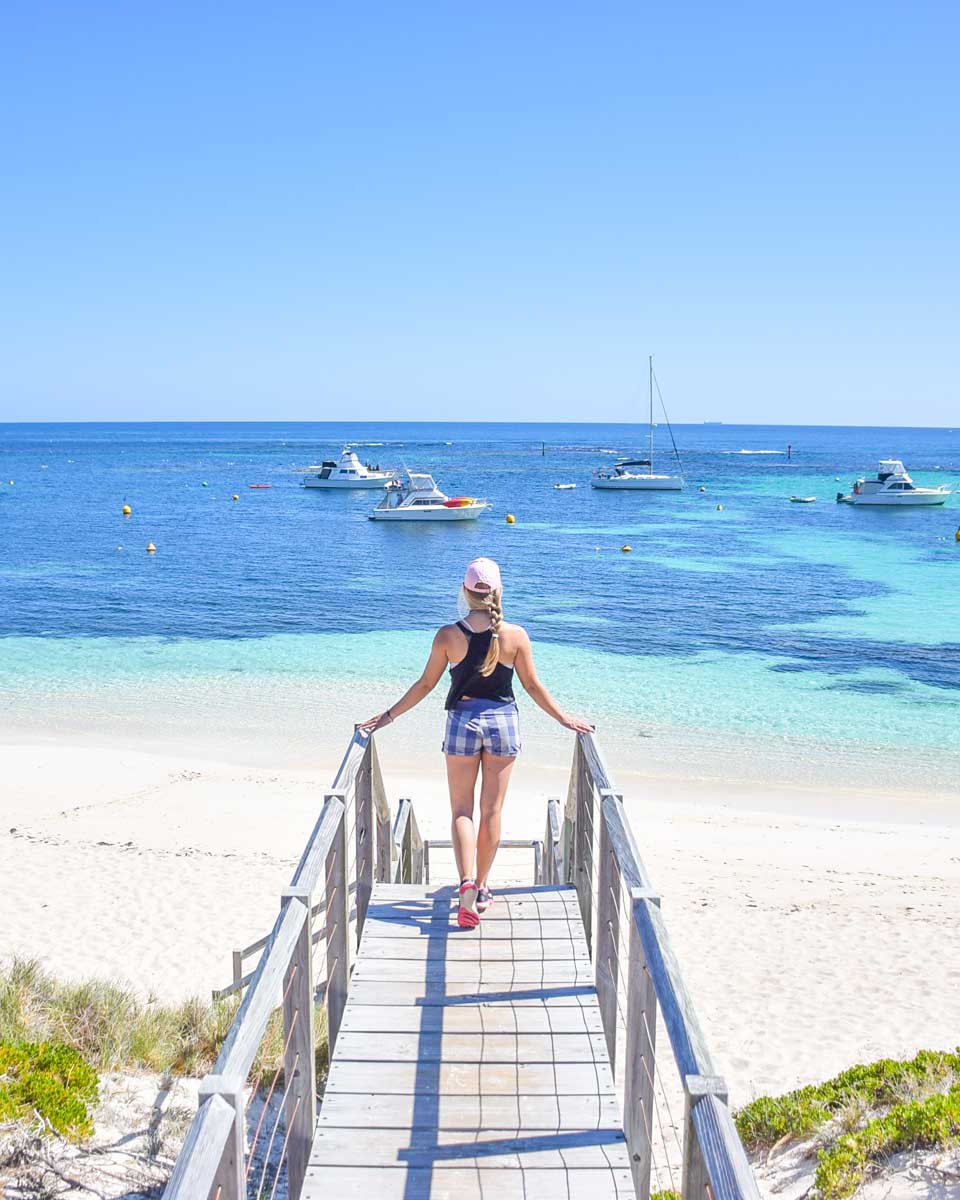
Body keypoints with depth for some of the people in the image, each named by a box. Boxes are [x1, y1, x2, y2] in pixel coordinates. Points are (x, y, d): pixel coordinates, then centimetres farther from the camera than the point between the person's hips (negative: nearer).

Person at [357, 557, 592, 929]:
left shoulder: (448, 635, -8)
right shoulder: (515, 636, -7)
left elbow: (425, 684, -2)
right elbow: (533, 686, 0)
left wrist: (388, 716, 10)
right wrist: (566, 720, 14)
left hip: (462, 721, -1)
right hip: (503, 721, 1)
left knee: (461, 810, 6)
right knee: (491, 810, 12)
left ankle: (467, 881, -14)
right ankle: (482, 888, 20)